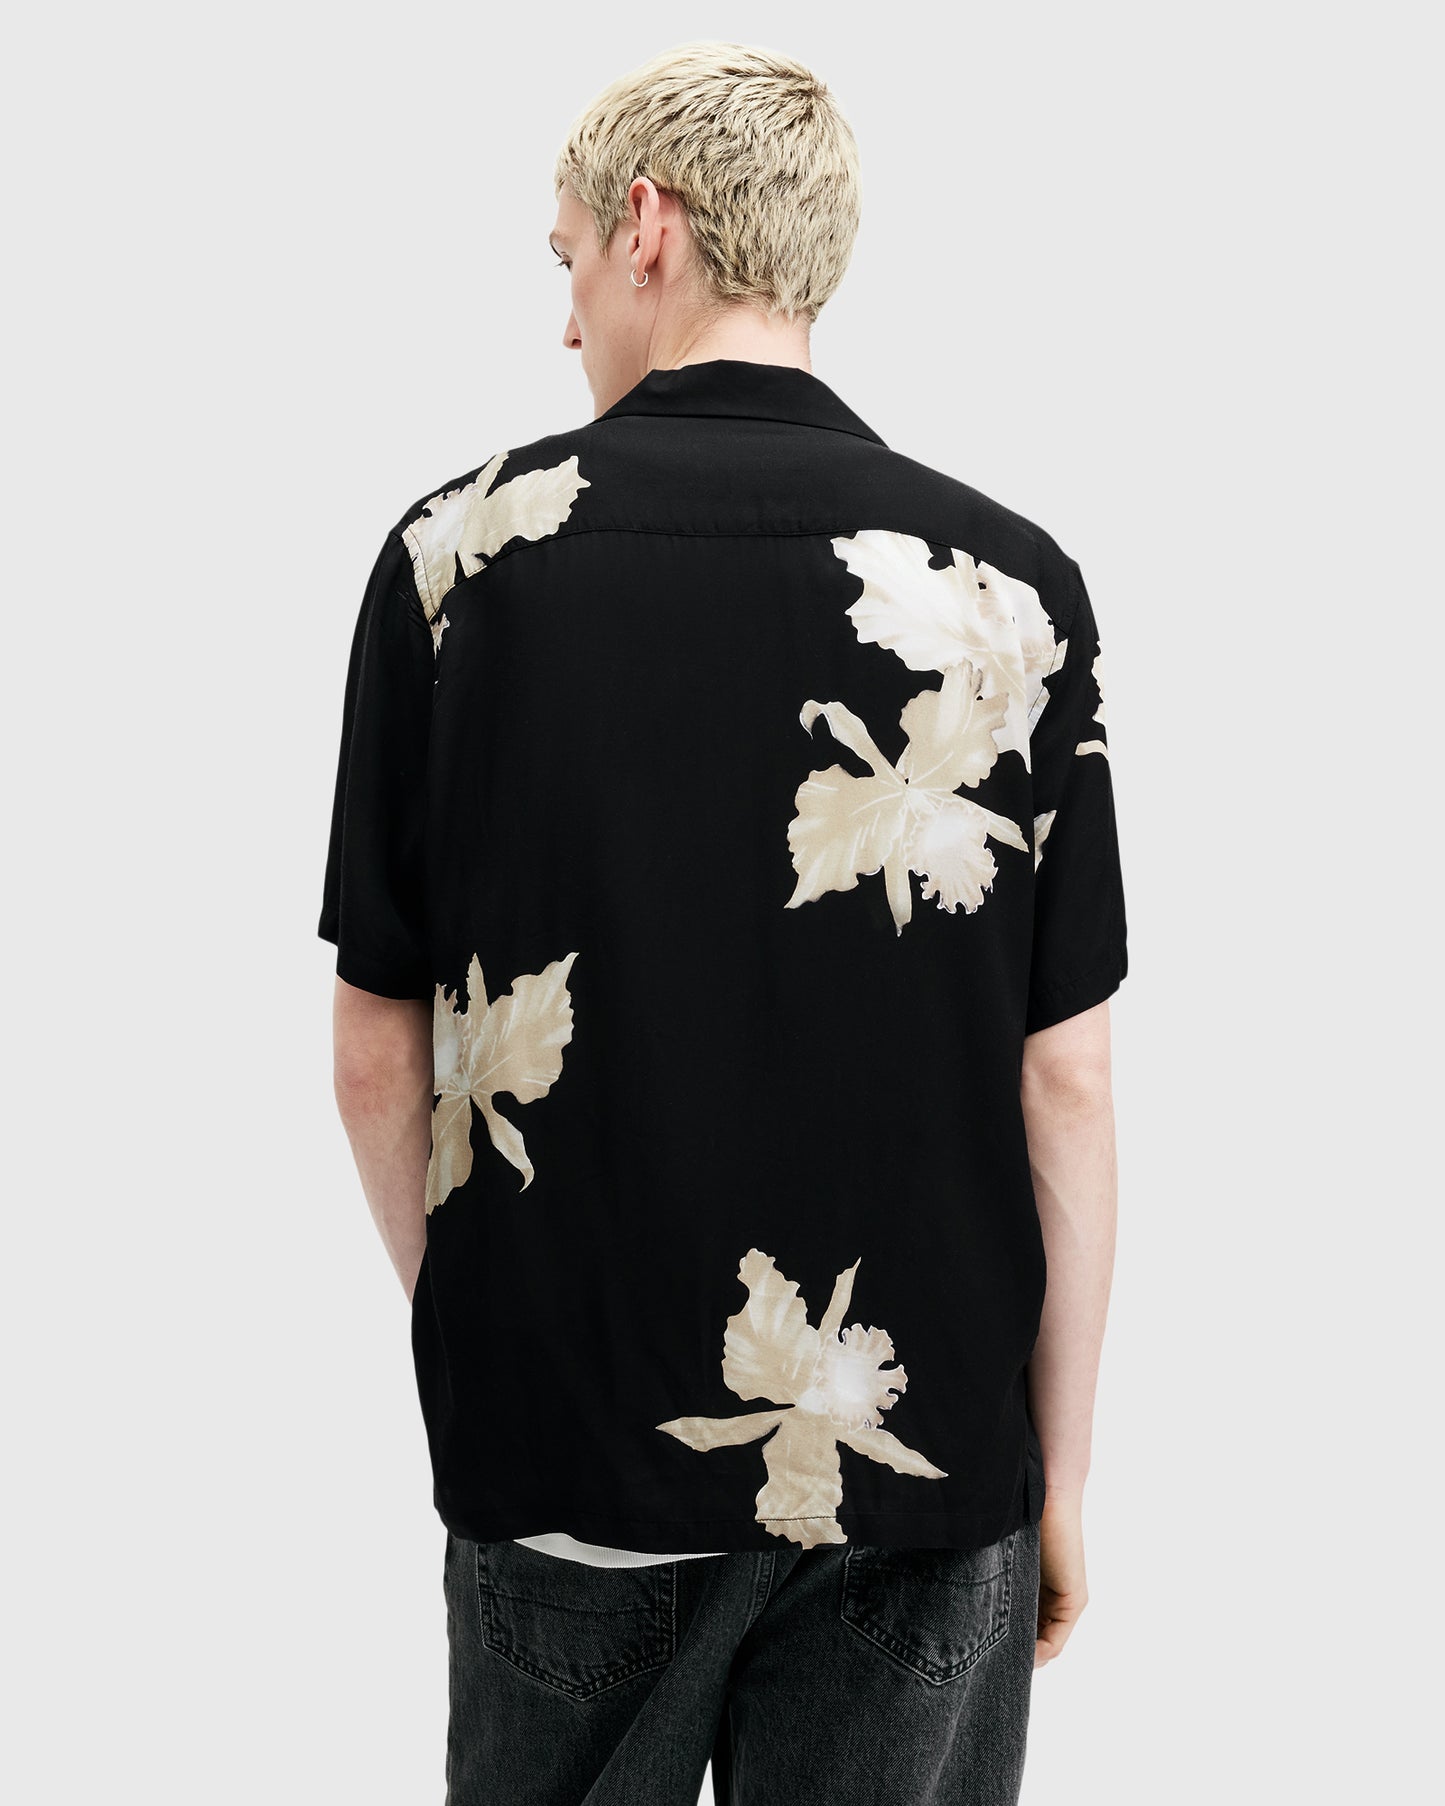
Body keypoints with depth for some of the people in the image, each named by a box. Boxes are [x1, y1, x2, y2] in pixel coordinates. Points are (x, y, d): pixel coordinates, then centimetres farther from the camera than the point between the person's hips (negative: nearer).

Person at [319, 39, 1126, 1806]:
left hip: (560, 1449, 0)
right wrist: (1060, 1473, 7)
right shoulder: (1016, 585, -8)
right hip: (930, 1460, 0)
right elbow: (1066, 1085, -5)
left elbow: (378, 1061, -3)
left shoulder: (460, 549, -8)